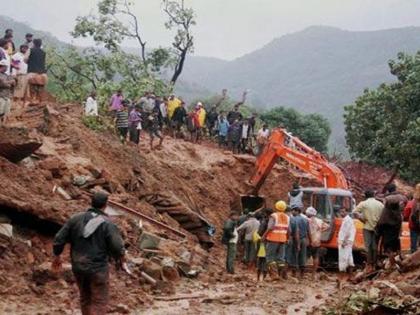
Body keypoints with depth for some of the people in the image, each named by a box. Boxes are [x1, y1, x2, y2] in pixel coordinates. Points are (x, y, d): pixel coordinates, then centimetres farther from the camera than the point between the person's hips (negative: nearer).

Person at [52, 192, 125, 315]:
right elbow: (118, 248, -17)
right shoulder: (107, 224, -13)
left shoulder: (76, 218, 0)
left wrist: (57, 256, 17)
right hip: (98, 269, -5)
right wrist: (119, 259, 5)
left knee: (85, 298, 22)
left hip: (78, 267, 5)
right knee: (99, 303, 3)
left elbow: (59, 239, 1)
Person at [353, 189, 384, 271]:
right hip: (377, 228, 3)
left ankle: (369, 265, -5)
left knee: (368, 246, -1)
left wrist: (362, 219, -1)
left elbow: (355, 212, -12)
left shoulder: (363, 204, -4)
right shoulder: (380, 204, 4)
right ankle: (374, 265, 9)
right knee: (375, 246, 7)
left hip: (367, 227, -3)